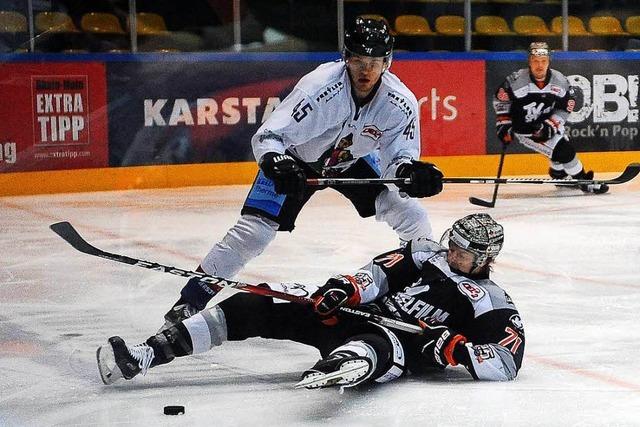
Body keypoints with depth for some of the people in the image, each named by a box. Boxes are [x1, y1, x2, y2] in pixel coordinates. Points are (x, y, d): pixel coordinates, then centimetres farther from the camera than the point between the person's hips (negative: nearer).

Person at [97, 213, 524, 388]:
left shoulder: (495, 308, 3)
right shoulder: (426, 254, 16)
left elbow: (508, 362, -7)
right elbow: (379, 273, 8)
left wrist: (457, 348, -23)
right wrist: (344, 288, -13)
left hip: (399, 345, -5)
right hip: (354, 316, 6)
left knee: (374, 346, -44)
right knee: (264, 307, -13)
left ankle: (338, 368, -86)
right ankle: (147, 354, -18)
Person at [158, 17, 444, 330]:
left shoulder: (401, 102, -25)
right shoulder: (319, 88, -36)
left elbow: (399, 155, -17)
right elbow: (267, 136, -35)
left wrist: (411, 172, -40)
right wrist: (277, 164, -56)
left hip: (355, 160, 4)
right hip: (297, 158, -4)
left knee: (411, 216, -8)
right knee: (254, 230, -15)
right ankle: (191, 299, -5)